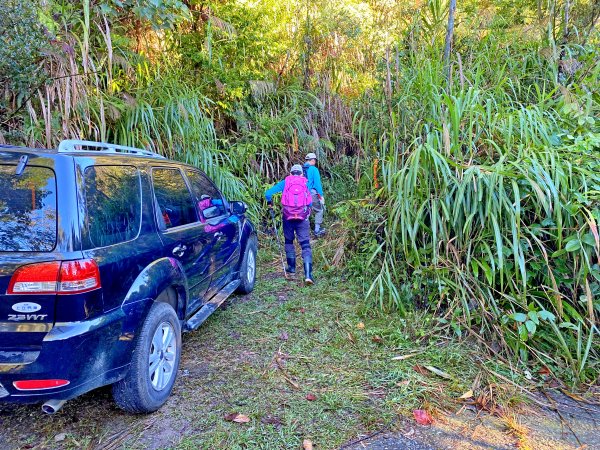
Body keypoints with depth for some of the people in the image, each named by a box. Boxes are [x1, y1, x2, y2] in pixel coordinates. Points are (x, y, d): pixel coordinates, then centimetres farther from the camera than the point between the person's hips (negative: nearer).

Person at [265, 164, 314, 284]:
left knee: (289, 242, 22)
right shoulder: (305, 183, 9)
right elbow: (310, 202, 4)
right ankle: (308, 274, -15)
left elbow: (268, 193, 1)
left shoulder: (285, 182, 8)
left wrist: (270, 203, 20)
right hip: (302, 217, -1)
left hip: (288, 217, 1)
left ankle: (291, 267, 29)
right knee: (305, 245, -3)